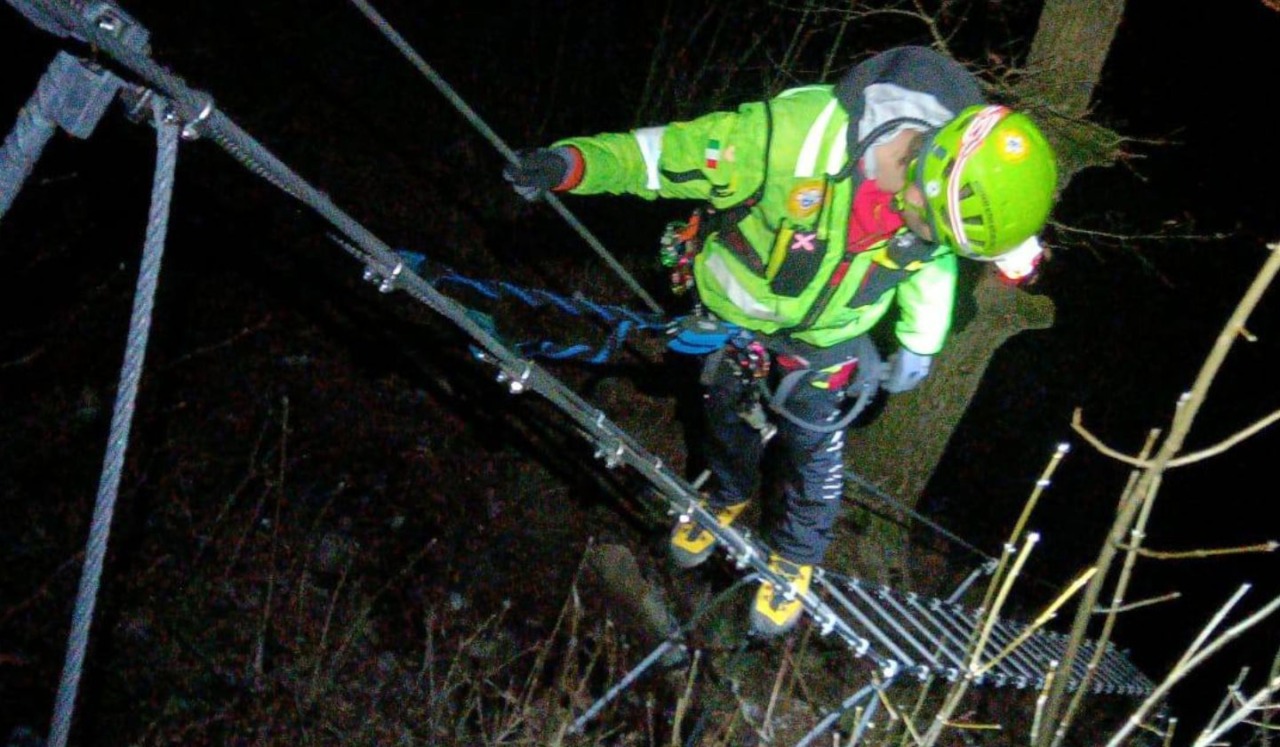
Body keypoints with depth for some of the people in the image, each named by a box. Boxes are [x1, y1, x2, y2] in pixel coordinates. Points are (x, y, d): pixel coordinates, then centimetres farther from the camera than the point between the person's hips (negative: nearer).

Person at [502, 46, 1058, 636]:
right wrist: (571, 162, -43)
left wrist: (920, 342, 5)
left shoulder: (943, 176, -24)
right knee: (728, 413, 22)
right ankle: (728, 497, 56)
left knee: (813, 447, 11)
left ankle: (797, 556, 41)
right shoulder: (794, 134, -41)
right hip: (734, 310, -1)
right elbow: (670, 151, -32)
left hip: (824, 333, 2)